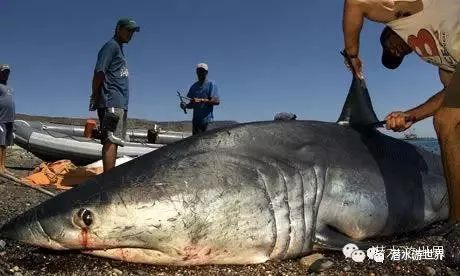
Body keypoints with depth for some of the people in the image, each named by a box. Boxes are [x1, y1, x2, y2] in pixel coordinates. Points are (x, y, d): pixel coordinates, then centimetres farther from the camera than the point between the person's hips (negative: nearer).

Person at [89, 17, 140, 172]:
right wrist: (95, 97, -12)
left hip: (119, 103, 10)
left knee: (112, 141, 9)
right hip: (112, 102, -10)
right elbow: (99, 72, -13)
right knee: (111, 140, -15)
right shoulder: (111, 46, -4)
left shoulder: (119, 48, 24)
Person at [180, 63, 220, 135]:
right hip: (196, 120, 6)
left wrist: (201, 100, -22)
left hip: (207, 119, -5)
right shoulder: (194, 86, 15)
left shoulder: (211, 84, -1)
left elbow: (216, 101, -12)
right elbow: (192, 104, 16)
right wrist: (186, 105, -6)